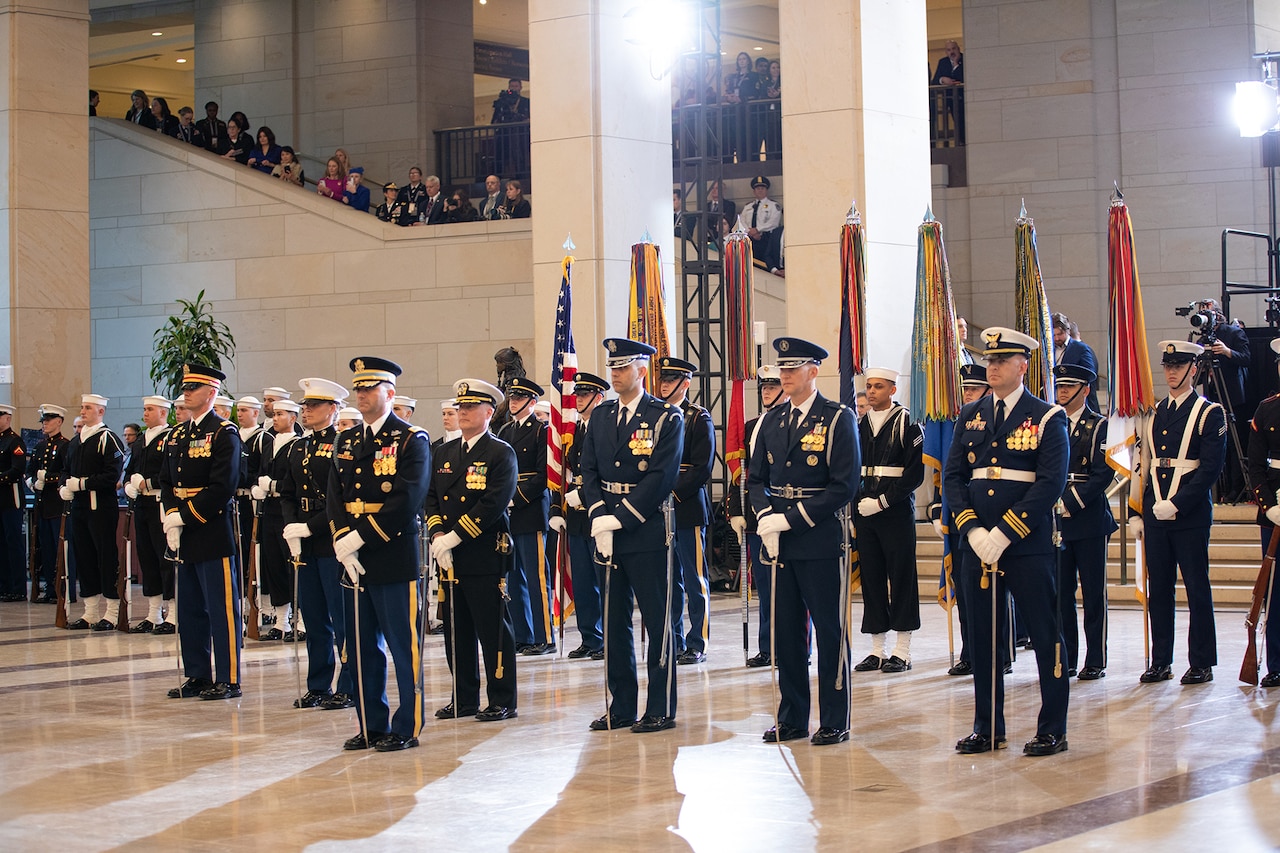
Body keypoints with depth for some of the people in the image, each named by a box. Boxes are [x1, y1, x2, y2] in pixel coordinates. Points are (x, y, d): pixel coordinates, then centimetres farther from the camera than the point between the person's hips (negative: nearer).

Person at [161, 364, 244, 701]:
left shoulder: (224, 433, -8)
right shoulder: (176, 435, 16)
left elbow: (222, 487, -16)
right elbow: (166, 482, 14)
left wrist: (184, 516, -16)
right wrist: (170, 519, -3)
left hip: (213, 532, -8)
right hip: (184, 537, 8)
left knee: (222, 609, -3)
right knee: (189, 609, 12)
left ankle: (227, 679, 2)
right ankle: (197, 676, 20)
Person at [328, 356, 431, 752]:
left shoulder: (412, 440, -5)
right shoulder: (347, 441, 15)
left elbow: (407, 500, -15)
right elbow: (336, 497, 8)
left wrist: (361, 537, -18)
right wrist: (343, 543, -8)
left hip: (394, 557, -6)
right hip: (354, 559, 6)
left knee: (403, 645, 0)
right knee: (362, 647, 10)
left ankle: (407, 727, 7)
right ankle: (371, 726, 19)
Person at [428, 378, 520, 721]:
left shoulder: (501, 453, -5)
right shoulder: (444, 454, 16)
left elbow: (494, 503, -15)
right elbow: (431, 498, 12)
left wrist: (454, 536, -17)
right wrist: (437, 535, -6)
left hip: (485, 555, -6)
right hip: (449, 557, 6)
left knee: (492, 630, -2)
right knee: (456, 630, 11)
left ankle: (502, 702, 5)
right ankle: (464, 699, 20)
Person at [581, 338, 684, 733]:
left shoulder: (666, 417, -5)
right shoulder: (600, 416, 13)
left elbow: (661, 477, -13)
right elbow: (589, 471, 8)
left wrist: (621, 519, -17)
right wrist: (599, 516, -8)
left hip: (647, 532, -6)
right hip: (608, 532, 6)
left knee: (657, 620, 0)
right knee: (614, 622, 9)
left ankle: (661, 709, 8)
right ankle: (622, 707, 17)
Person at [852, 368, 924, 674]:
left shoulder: (907, 425, -4)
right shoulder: (859, 427, 12)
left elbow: (915, 473, -10)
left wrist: (883, 500, -16)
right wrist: (857, 503, 1)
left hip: (897, 513, -5)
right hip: (865, 512, 5)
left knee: (901, 578, -1)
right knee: (871, 578, 6)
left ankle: (902, 651, 3)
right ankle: (877, 650, 12)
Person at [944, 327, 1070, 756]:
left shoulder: (1048, 418, -3)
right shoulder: (970, 417, 11)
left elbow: (1051, 483, -12)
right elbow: (952, 476, 7)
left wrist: (1004, 533, -17)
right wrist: (972, 529, -8)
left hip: (1028, 544, -5)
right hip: (978, 543, 5)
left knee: (1045, 636, 1)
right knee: (982, 638, 9)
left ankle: (1052, 730, 9)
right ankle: (987, 728, 18)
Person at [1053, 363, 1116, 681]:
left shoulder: (1099, 426, -1)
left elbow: (1103, 473, -9)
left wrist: (1072, 504, -15)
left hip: (1089, 519, -4)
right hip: (1056, 520, 4)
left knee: (1093, 592, 0)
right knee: (1060, 592, 5)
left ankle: (1096, 661, 5)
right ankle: (1066, 660, 12)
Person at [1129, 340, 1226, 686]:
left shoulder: (1209, 413, -3)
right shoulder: (1154, 414, 13)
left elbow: (1211, 468, -11)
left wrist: (1177, 504, -17)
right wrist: (1136, 512, 9)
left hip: (1191, 515, -5)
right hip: (1155, 515, 5)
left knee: (1197, 589, 1)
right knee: (1158, 590, 7)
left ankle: (1202, 663, 8)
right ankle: (1160, 662, 14)